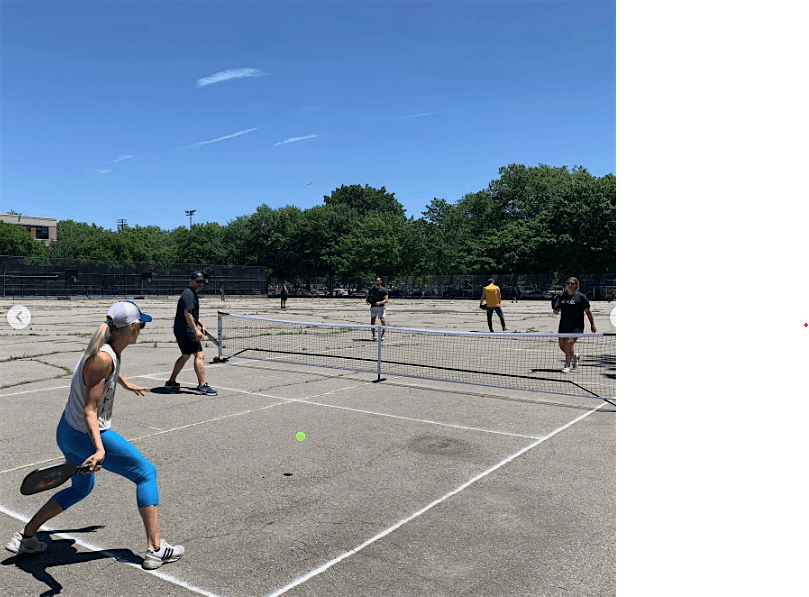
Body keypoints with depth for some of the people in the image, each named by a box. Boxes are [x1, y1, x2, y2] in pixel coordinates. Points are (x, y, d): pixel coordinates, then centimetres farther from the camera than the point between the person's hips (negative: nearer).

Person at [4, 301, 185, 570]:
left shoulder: (110, 349, 0)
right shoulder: (102, 359, -26)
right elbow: (89, 410, -26)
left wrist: (126, 384, 44)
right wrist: (99, 449, -36)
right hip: (88, 437, -10)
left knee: (81, 487, 29)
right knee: (146, 473, 0)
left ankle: (24, 537, 35)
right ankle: (155, 549, 3)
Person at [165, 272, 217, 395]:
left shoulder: (192, 294, 20)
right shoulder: (188, 294, -13)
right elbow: (187, 313, -21)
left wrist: (201, 325, 23)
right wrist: (196, 330, -23)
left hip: (180, 330, 11)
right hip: (187, 331, -11)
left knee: (186, 355, 21)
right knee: (199, 355, -11)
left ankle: (171, 381, 29)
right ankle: (202, 386, -14)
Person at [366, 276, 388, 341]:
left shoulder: (384, 290, 2)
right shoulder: (371, 289, 9)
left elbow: (386, 300, -5)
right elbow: (367, 297, 14)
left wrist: (380, 302, -23)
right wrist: (367, 301, -9)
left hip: (381, 307, -2)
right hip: (373, 307, 2)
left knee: (382, 320, -11)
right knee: (372, 321, -5)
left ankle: (383, 334, 4)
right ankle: (373, 334, 5)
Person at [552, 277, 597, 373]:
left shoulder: (581, 297, -4)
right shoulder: (562, 296, 7)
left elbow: (588, 311, 1)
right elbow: (558, 307, 14)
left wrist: (592, 324, 4)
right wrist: (556, 311, -10)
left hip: (576, 326, -5)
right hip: (564, 325, 5)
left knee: (569, 342, -19)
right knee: (562, 345, 6)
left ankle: (567, 365, -7)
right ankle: (574, 355, 37)